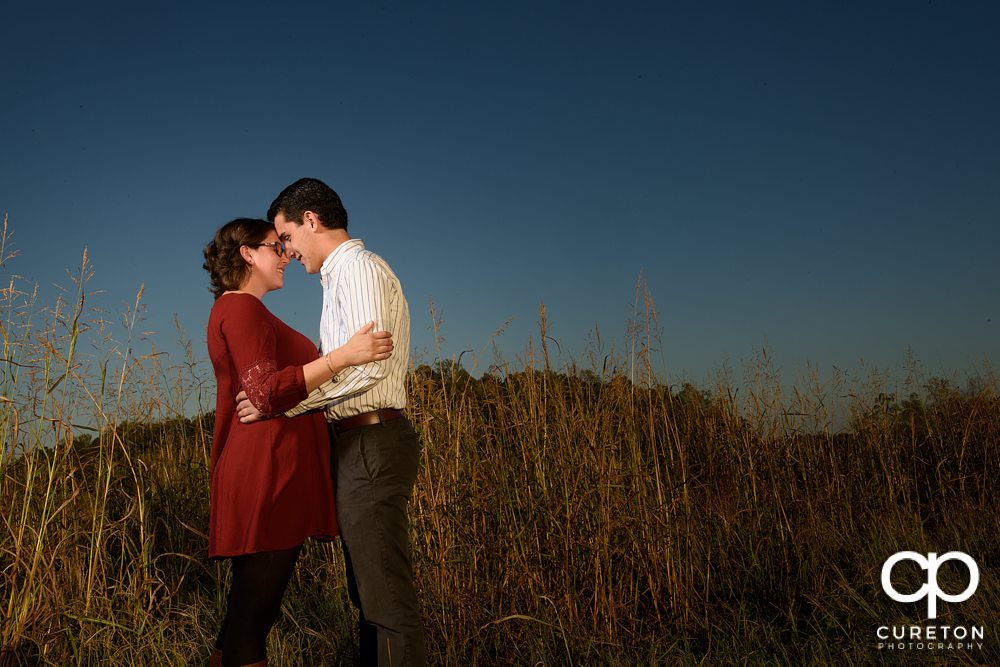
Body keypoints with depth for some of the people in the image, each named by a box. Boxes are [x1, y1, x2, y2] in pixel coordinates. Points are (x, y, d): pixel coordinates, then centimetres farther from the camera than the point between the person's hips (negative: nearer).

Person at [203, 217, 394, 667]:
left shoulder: (241, 311, 25)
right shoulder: (240, 308, -8)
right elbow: (267, 392, -20)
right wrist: (343, 355, -24)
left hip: (270, 474, 10)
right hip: (268, 474, -10)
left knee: (251, 610, 12)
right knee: (251, 616, -8)